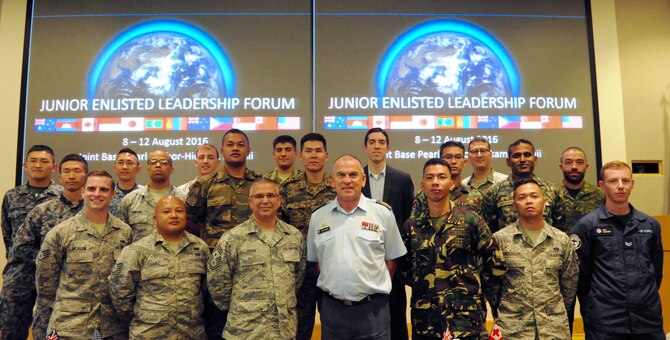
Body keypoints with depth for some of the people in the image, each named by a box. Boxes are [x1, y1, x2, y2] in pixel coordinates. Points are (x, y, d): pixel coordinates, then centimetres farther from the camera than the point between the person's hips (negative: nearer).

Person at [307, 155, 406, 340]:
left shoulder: (383, 213, -2)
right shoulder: (317, 217, 4)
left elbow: (391, 259, 4)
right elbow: (316, 260, 12)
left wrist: (374, 288, 2)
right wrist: (333, 287, 6)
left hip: (372, 309, -2)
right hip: (331, 308, 2)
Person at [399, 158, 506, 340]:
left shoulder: (470, 220, -2)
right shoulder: (412, 225, 5)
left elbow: (496, 262, 3)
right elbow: (403, 264, 17)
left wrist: (475, 289, 3)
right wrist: (421, 285, 7)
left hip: (466, 314, -2)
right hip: (424, 316, 2)